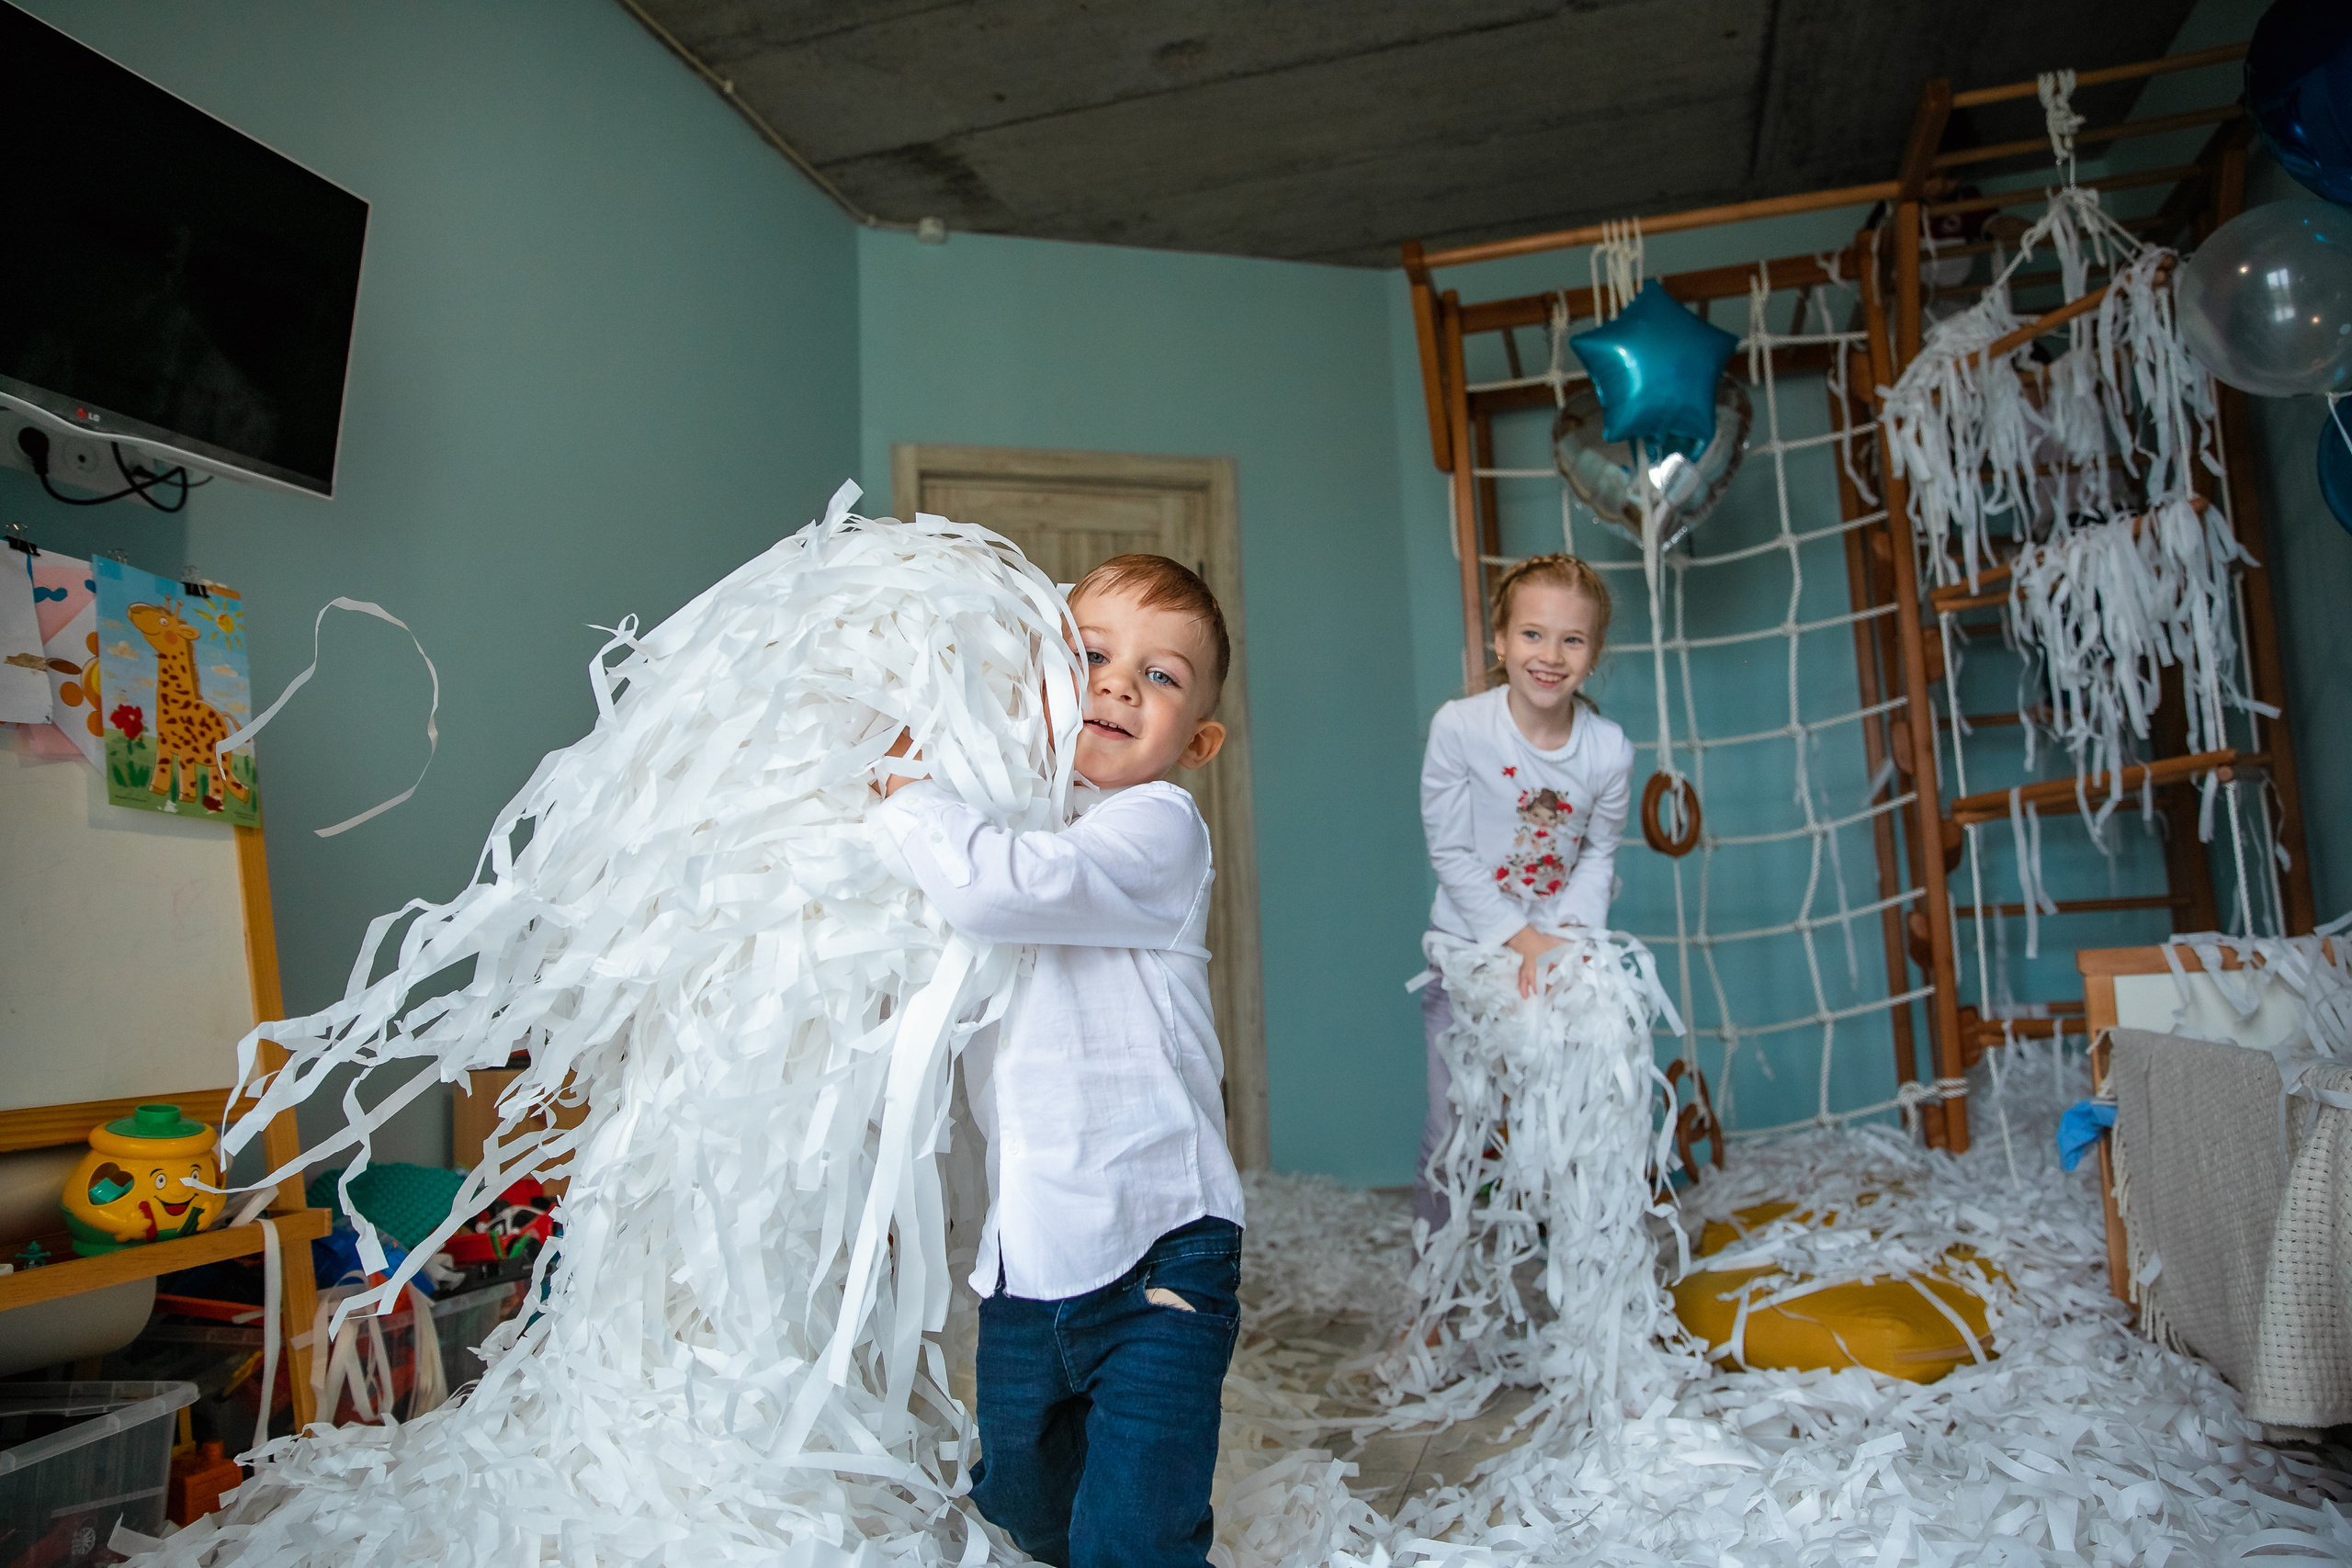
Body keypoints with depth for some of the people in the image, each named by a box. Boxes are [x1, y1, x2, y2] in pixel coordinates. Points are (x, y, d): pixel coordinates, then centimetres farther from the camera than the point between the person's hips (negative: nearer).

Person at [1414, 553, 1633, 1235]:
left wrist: (1572, 931, -12)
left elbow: (1598, 854, 3)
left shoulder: (1610, 750, -11)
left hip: (1560, 946, 2)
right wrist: (1521, 938, -18)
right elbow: (1451, 853, -14)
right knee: (1451, 1122, 2)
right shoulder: (1457, 727, -19)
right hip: (1470, 944, -2)